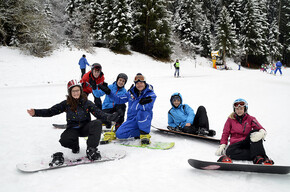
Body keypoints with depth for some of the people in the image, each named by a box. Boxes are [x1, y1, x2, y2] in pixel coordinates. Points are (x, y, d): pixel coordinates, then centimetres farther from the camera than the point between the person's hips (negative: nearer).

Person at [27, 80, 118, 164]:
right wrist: (36, 113, -15)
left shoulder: (87, 103, -2)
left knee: (97, 123, -30)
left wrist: (108, 117, -30)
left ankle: (91, 149, -30)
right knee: (64, 140, -31)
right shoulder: (66, 104, -1)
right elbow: (51, 111, -3)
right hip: (73, 129, 0)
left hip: (85, 127, 0)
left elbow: (98, 113, -10)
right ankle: (75, 145, 7)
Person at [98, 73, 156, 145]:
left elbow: (146, 108, -22)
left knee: (142, 112, -38)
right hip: (132, 119, 4)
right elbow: (119, 100, 15)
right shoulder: (131, 92, 8)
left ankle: (145, 134, -22)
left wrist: (142, 103, -44)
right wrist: (109, 92, 6)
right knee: (120, 134, -16)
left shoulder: (151, 94, -7)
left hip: (144, 119, -4)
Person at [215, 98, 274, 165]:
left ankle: (258, 158, -43)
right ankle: (257, 156, -40)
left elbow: (260, 128, -5)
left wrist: (262, 132, -31)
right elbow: (225, 134, 10)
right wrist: (222, 146, -6)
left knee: (255, 132, -28)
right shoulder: (230, 119, 12)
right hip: (235, 144, 0)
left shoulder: (250, 119, 11)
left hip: (247, 143, 1)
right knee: (230, 151, -35)